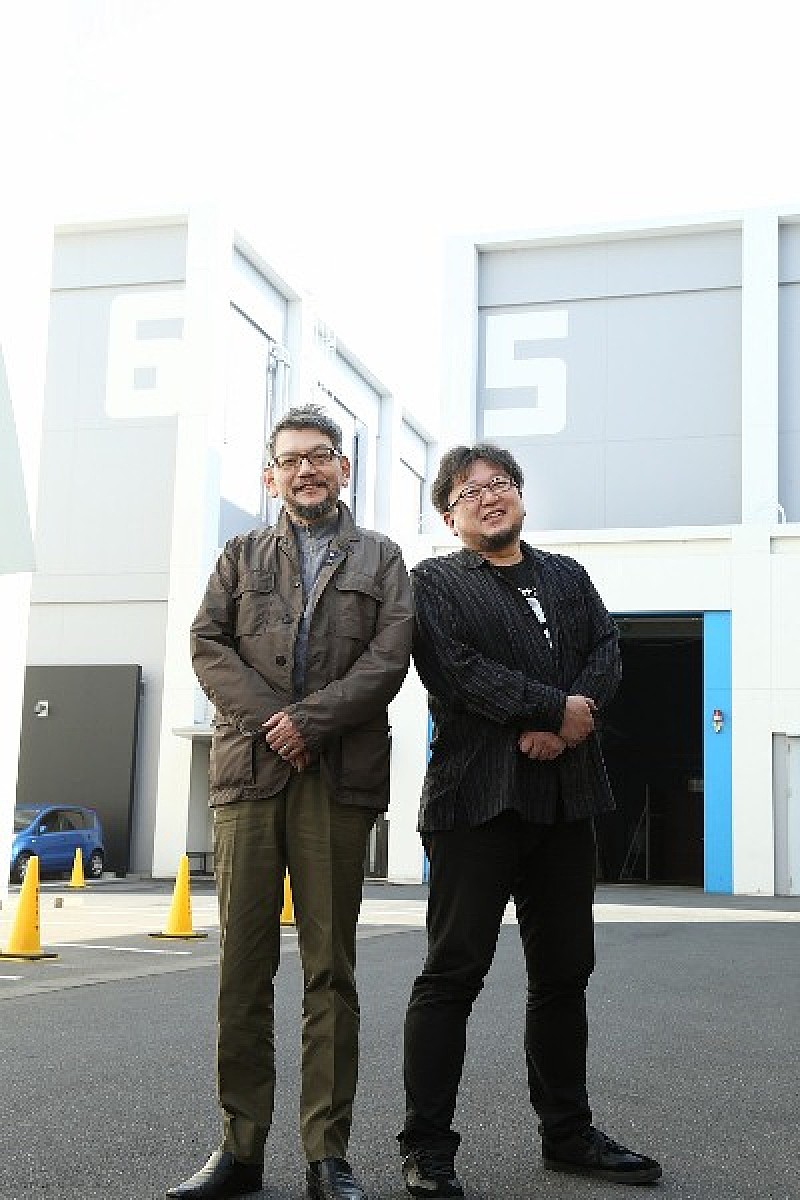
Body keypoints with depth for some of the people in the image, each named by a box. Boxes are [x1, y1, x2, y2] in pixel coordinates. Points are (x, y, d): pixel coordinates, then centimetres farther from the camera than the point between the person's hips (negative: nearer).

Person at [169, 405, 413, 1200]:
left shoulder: (380, 559, 15)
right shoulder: (242, 556, 19)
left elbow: (390, 657, 1)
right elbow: (207, 644, 6)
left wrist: (310, 719, -11)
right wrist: (269, 719, -9)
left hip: (339, 777, -1)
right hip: (248, 771, 1)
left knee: (330, 970, 1)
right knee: (242, 963, 1)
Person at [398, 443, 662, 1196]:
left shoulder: (568, 577, 19)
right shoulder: (434, 582, 4)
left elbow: (607, 652, 6)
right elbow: (456, 669, -12)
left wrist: (567, 722, -12)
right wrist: (557, 708, -15)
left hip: (566, 797, 6)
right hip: (477, 794, -5)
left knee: (564, 972, 13)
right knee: (452, 972, -2)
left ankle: (567, 1133, 26)